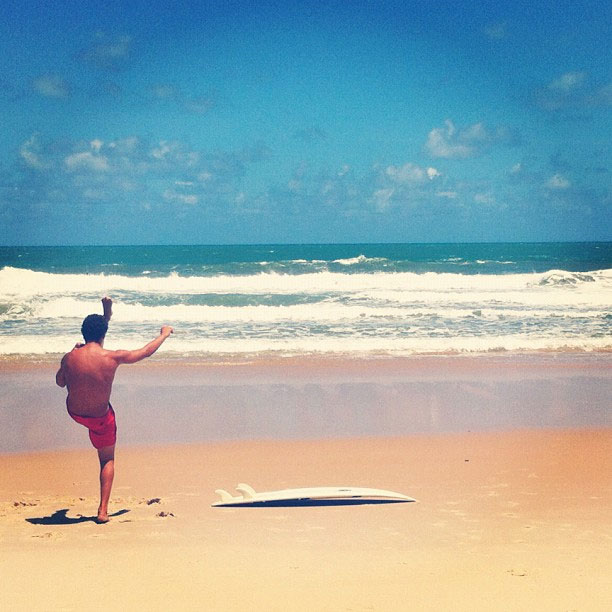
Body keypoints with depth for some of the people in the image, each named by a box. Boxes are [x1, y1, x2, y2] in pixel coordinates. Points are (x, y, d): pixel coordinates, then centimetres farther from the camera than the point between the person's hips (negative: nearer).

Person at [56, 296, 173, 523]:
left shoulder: (70, 358, -18)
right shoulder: (113, 358, -24)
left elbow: (60, 382, 3)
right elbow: (146, 351, -8)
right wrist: (164, 334, 10)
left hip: (74, 411, 2)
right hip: (100, 418, -2)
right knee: (107, 460, 20)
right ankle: (103, 511, 17)